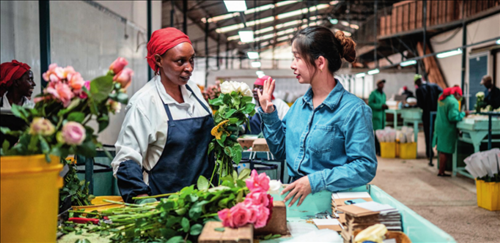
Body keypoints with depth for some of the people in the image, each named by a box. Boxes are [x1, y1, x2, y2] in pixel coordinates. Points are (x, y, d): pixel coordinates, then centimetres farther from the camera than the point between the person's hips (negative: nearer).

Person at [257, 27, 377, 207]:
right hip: (295, 199, 7)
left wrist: (315, 181, -20)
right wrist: (269, 114, 10)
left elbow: (365, 167, -13)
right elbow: (280, 151, 21)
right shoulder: (299, 105, 14)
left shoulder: (353, 109, -8)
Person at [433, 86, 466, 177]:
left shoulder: (442, 99, 9)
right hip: (447, 129, -8)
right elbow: (453, 117, -22)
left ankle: (441, 170, 21)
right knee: (445, 152, -1)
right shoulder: (453, 102, -17)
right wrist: (463, 114, -9)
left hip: (439, 127, 8)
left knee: (442, 150, 15)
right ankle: (441, 172, 4)